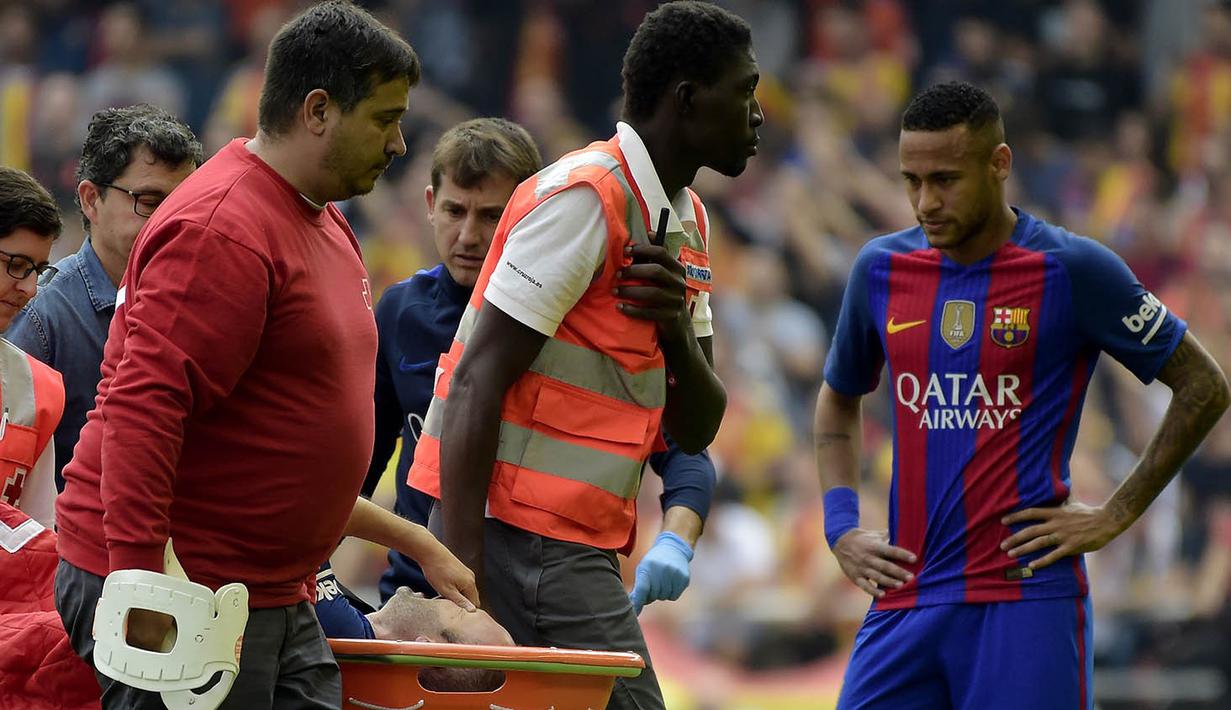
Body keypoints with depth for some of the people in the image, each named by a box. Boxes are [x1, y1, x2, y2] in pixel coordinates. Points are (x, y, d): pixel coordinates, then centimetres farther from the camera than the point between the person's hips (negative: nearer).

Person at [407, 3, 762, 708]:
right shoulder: (583, 197, -12)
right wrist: (460, 577, -22)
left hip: (572, 544, 9)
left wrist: (677, 332, -6)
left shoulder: (686, 221, 16)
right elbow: (477, 384, -16)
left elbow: (697, 429, 17)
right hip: (524, 537, -9)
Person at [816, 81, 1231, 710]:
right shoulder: (882, 269, 9)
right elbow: (838, 400, 27)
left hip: (1027, 597, -4)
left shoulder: (1072, 270, -5)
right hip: (906, 599, 5)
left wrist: (1115, 515, -3)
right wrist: (841, 527, 12)